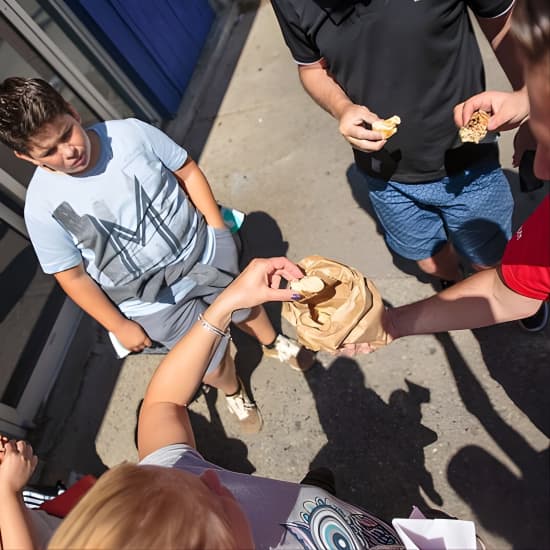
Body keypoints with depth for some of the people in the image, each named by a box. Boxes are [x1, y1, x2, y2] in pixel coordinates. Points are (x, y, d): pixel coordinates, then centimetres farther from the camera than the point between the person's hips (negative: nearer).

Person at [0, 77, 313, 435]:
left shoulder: (131, 132, -17)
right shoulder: (43, 206, -19)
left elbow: (188, 171, -4)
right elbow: (73, 277, -9)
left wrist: (218, 229, -4)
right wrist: (120, 326, -5)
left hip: (205, 251, 2)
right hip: (152, 299, -1)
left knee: (246, 306, 25)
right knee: (214, 365, 9)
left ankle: (273, 342, 62)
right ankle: (234, 391, 49)